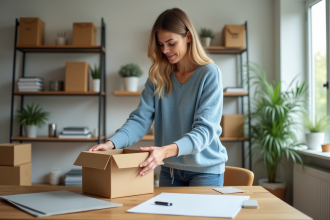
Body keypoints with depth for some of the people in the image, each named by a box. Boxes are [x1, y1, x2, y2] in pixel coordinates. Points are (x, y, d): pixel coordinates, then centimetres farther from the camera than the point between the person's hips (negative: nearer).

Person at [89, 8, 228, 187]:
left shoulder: (209, 73, -14)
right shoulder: (158, 76, -1)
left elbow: (205, 129, -22)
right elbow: (140, 119, -7)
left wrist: (167, 150, -37)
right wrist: (112, 143, -25)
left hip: (204, 169, -4)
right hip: (170, 169, 4)